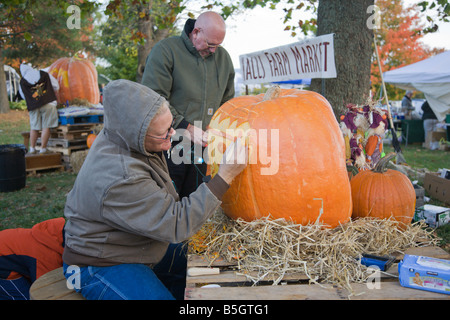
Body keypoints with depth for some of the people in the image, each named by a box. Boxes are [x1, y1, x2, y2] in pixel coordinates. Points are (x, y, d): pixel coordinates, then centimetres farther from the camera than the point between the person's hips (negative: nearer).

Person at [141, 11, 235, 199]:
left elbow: (227, 101, 21)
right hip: (170, 147, -4)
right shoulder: (165, 51, -7)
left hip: (203, 147, 5)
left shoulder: (223, 57, 11)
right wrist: (186, 128, -18)